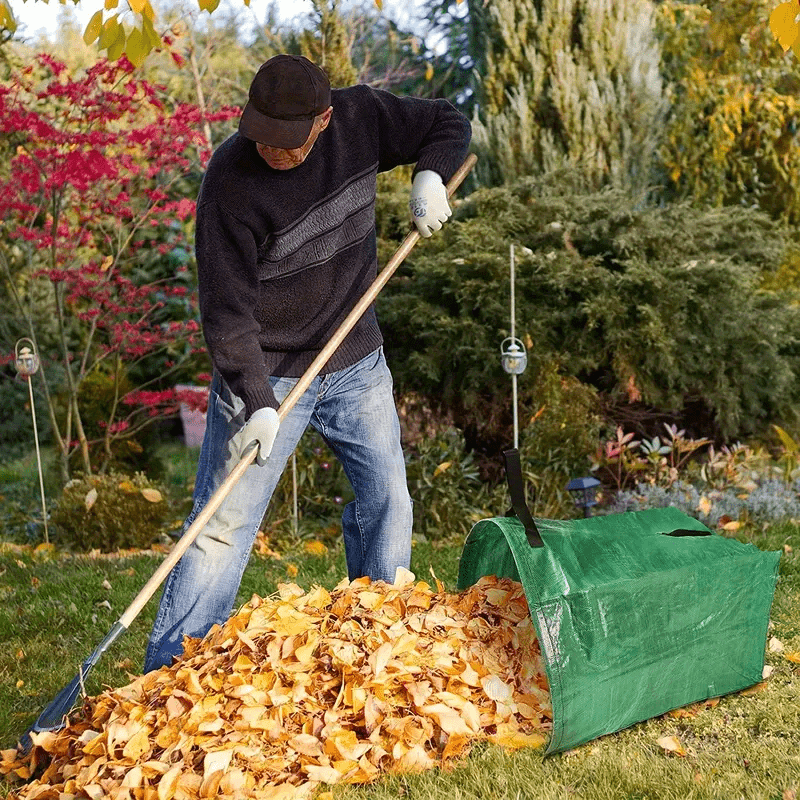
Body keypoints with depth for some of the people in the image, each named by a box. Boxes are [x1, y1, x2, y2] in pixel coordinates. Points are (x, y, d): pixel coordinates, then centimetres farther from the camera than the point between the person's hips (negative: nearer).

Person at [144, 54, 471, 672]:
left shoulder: (360, 118, -8)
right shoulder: (231, 182, -22)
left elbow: (450, 124, 9)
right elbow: (227, 311, -21)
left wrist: (430, 177, -12)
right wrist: (257, 403, -29)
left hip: (356, 364, 5)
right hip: (265, 372, -5)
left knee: (387, 500, 9)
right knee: (225, 524, -7)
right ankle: (167, 674, 3)